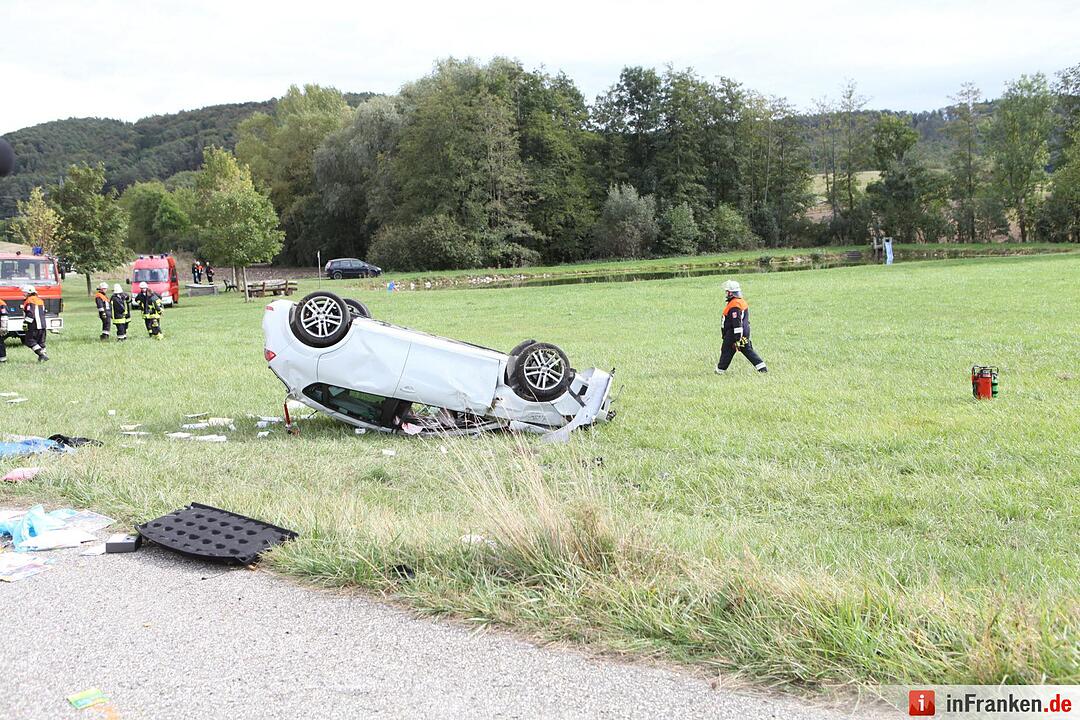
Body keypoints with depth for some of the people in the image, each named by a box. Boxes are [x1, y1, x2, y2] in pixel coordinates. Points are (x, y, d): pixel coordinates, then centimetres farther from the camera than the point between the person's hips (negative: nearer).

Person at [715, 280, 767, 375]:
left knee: (727, 350, 3)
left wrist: (737, 338, -24)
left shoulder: (734, 306, -20)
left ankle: (720, 370, 13)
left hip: (733, 333, -10)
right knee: (748, 350, 10)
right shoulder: (742, 302, 12)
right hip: (745, 331, 10)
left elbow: (737, 323, -24)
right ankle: (762, 367, 5)